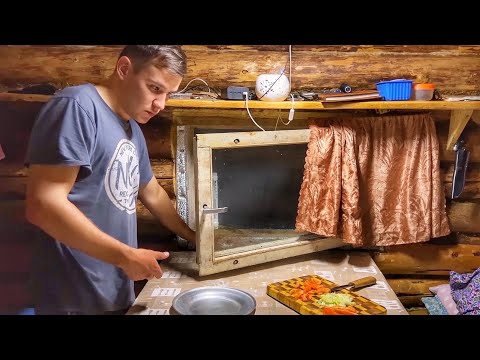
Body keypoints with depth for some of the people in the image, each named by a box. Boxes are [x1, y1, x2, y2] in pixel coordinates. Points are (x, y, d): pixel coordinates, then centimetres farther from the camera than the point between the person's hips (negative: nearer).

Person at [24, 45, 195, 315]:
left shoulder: (133, 130, 10)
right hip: (77, 298, -8)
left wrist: (194, 237, 23)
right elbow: (43, 204, -24)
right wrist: (126, 256, -20)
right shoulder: (78, 106, -17)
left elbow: (153, 194, 21)